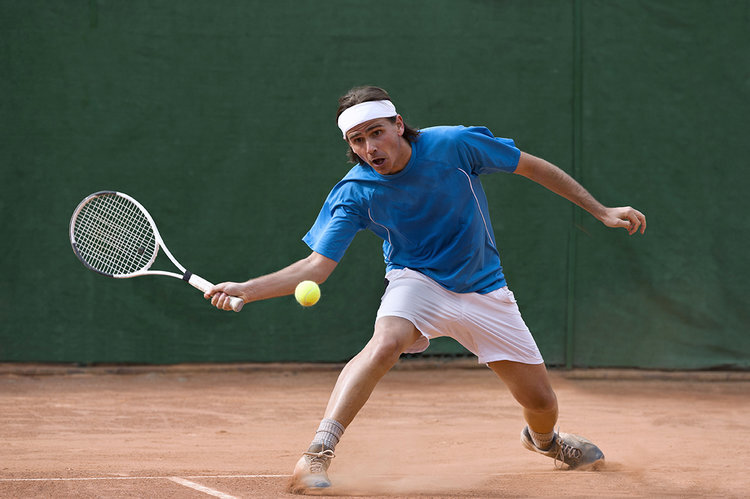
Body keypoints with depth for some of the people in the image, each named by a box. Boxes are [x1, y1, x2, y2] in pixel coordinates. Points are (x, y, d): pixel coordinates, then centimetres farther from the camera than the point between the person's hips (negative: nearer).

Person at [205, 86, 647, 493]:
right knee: (386, 342, -36)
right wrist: (245, 290, -31)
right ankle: (318, 453, -36)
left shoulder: (455, 144, -18)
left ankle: (543, 439, 42)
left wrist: (602, 211, -1)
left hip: (486, 292, 2)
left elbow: (532, 167, -5)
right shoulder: (355, 193, -17)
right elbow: (318, 265, -17)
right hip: (418, 283, -2)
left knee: (541, 402, 4)